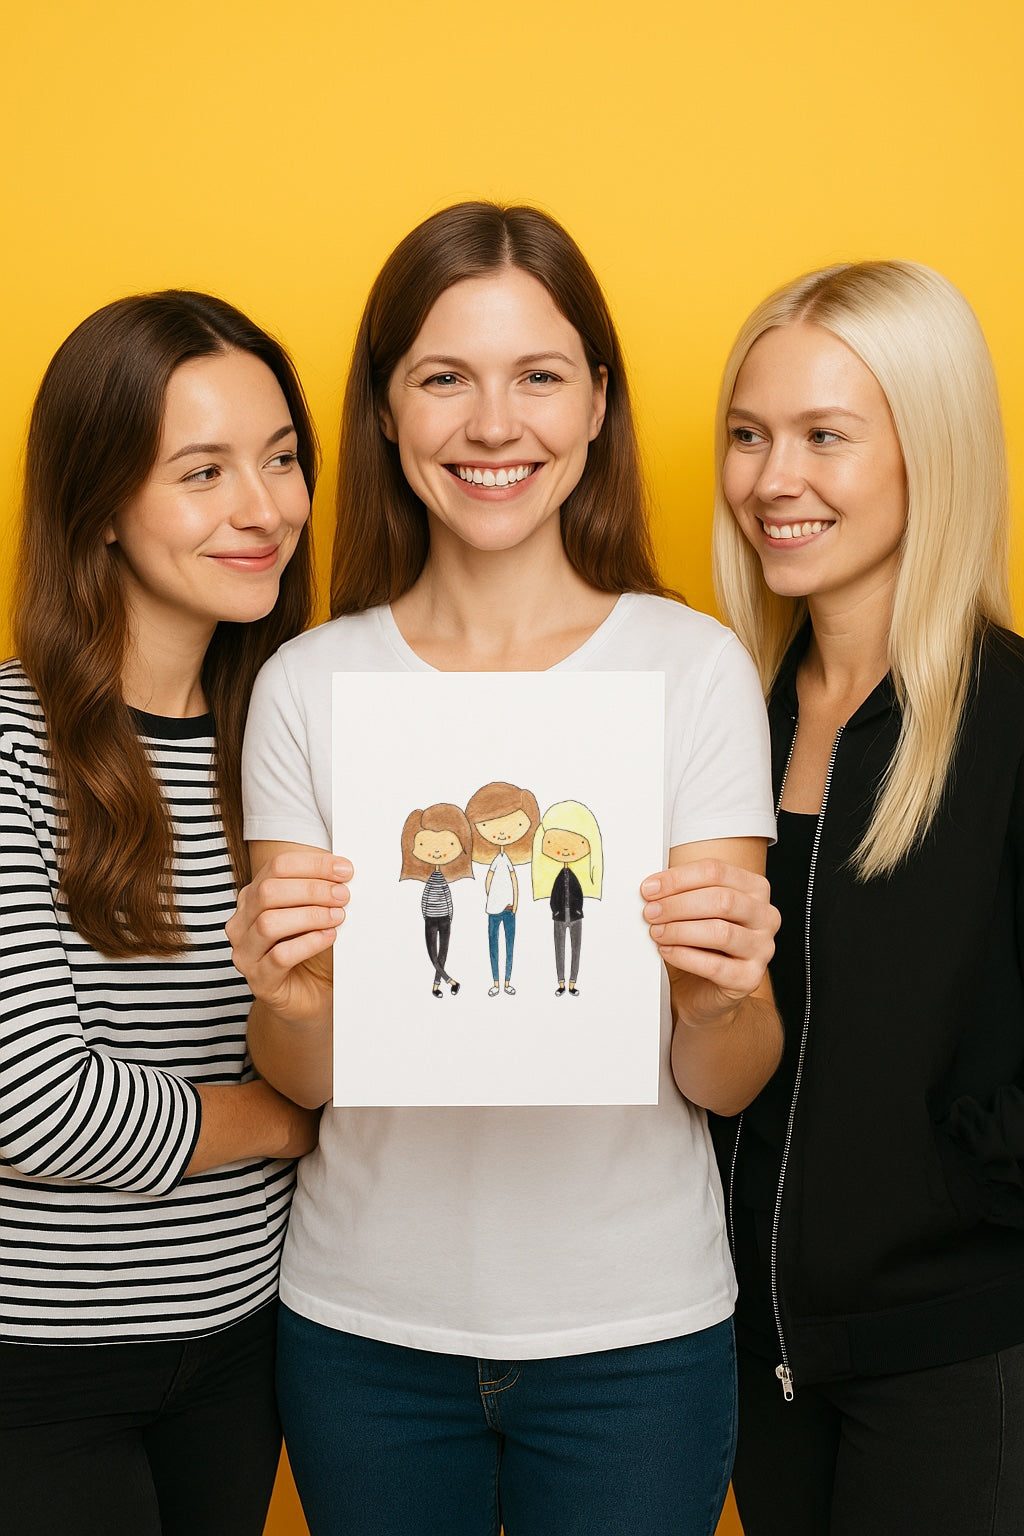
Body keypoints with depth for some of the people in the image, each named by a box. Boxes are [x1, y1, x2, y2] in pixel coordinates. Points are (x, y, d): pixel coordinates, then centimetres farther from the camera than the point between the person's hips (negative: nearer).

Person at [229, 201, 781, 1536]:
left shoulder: (697, 664, -8)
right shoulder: (309, 683, -4)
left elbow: (726, 1086, -7)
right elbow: (304, 1080, -2)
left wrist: (726, 995, -28)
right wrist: (287, 999, -24)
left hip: (634, 1325, -1)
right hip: (365, 1319, 2)